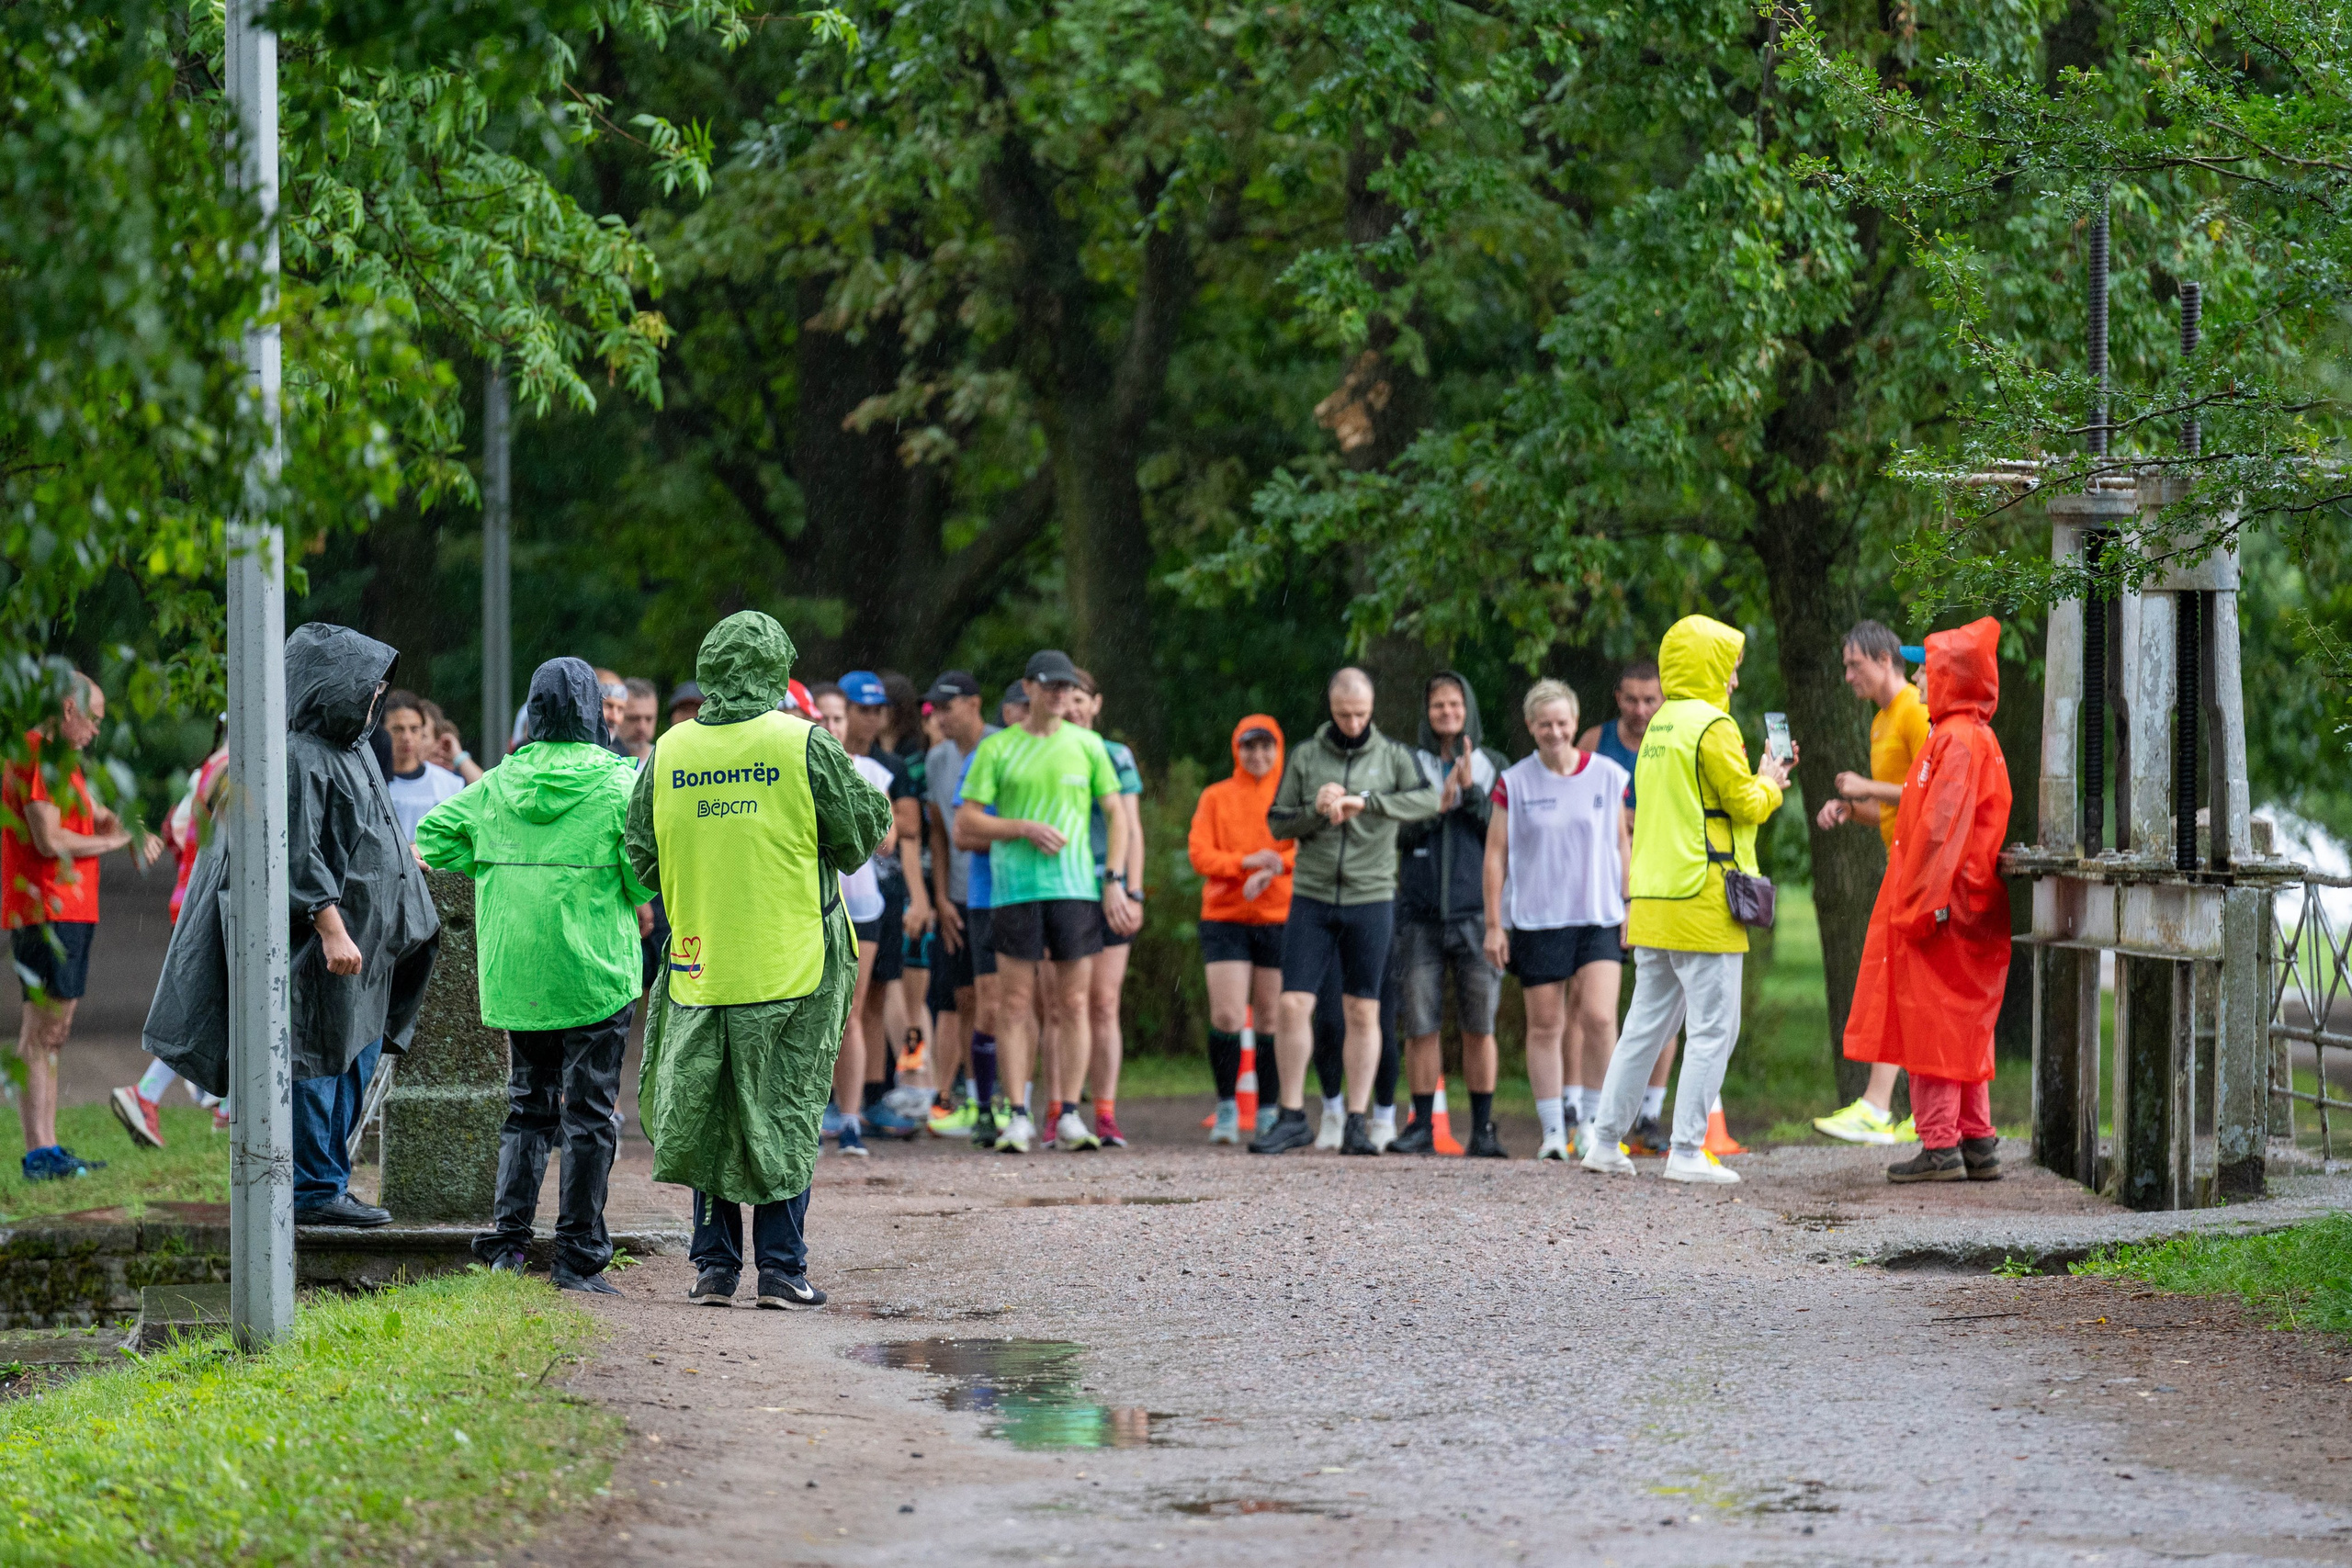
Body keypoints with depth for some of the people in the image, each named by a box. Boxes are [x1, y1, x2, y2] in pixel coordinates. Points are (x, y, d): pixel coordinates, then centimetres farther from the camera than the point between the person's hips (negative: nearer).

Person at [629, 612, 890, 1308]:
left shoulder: (667, 754, 2)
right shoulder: (806, 746, -8)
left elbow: (641, 858, 7)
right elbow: (862, 833, -3)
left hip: (699, 961, 3)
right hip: (792, 964, -3)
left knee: (709, 1118, 11)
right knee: (784, 1115, 4)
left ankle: (715, 1265, 12)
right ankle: (781, 1268, 3)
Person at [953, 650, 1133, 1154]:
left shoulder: (1087, 745, 8)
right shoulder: (997, 749, 4)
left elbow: (1116, 813, 13)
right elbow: (966, 823, 2)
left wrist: (1116, 881, 3)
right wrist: (1026, 828, -11)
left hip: (1076, 886, 1)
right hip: (1014, 886, -1)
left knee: (1074, 1003, 1)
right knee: (1015, 1003, -3)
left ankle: (1069, 1117, 5)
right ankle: (1017, 1118, 1)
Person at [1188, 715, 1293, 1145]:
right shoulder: (1216, 797, 9)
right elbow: (1198, 853, 0)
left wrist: (1272, 870, -20)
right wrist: (1246, 862, -16)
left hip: (1280, 920, 0)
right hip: (1224, 919, 0)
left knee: (1272, 1020, 3)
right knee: (1226, 1017, -9)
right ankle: (1226, 1110, 2)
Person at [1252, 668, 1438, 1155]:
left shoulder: (1393, 757, 3)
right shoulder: (1305, 758, 7)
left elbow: (1428, 800, -15)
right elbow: (1276, 823, 6)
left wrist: (1365, 801, -26)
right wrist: (1315, 810, -13)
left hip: (1370, 899, -1)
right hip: (1312, 898, 1)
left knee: (1363, 1012, 2)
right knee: (1292, 1005, -5)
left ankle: (1357, 1122, 6)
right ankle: (1292, 1118, 3)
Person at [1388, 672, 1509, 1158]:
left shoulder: (1493, 768, 8)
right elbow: (1397, 834, 0)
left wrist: (1470, 790, -12)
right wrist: (1438, 806, -15)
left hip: (1475, 913, -1)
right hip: (1420, 914, 1)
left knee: (1479, 1027, -1)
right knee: (1420, 1026, -2)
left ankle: (1483, 1129, 5)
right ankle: (1422, 1126, 5)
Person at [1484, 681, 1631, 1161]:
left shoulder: (1608, 777, 4)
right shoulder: (1514, 783, 2)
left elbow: (1622, 843, 12)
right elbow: (1496, 854, 4)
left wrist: (1631, 907, 8)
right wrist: (1493, 924, 0)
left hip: (1599, 918, 0)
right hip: (1536, 919, 0)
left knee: (1599, 1018, -12)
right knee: (1545, 1025, 2)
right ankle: (1553, 1130, 9)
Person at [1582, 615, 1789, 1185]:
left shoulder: (1659, 726, 15)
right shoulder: (1712, 726, -11)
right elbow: (1745, 804, -10)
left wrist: (1758, 779, 22)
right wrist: (1769, 784, 10)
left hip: (1653, 901, 8)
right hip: (1702, 899, -8)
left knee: (1646, 1024, 14)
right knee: (1712, 1028, -4)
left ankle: (1605, 1141, 14)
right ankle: (1687, 1152, -6)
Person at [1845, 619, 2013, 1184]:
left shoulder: (1958, 740, -15)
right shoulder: (1978, 738, 16)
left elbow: (1941, 830, -21)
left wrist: (1920, 904, -22)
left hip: (1943, 909, -10)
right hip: (1971, 914, 10)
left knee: (1932, 1025, -7)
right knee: (1963, 1027, 12)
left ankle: (1941, 1146, -8)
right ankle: (1977, 1143, 13)